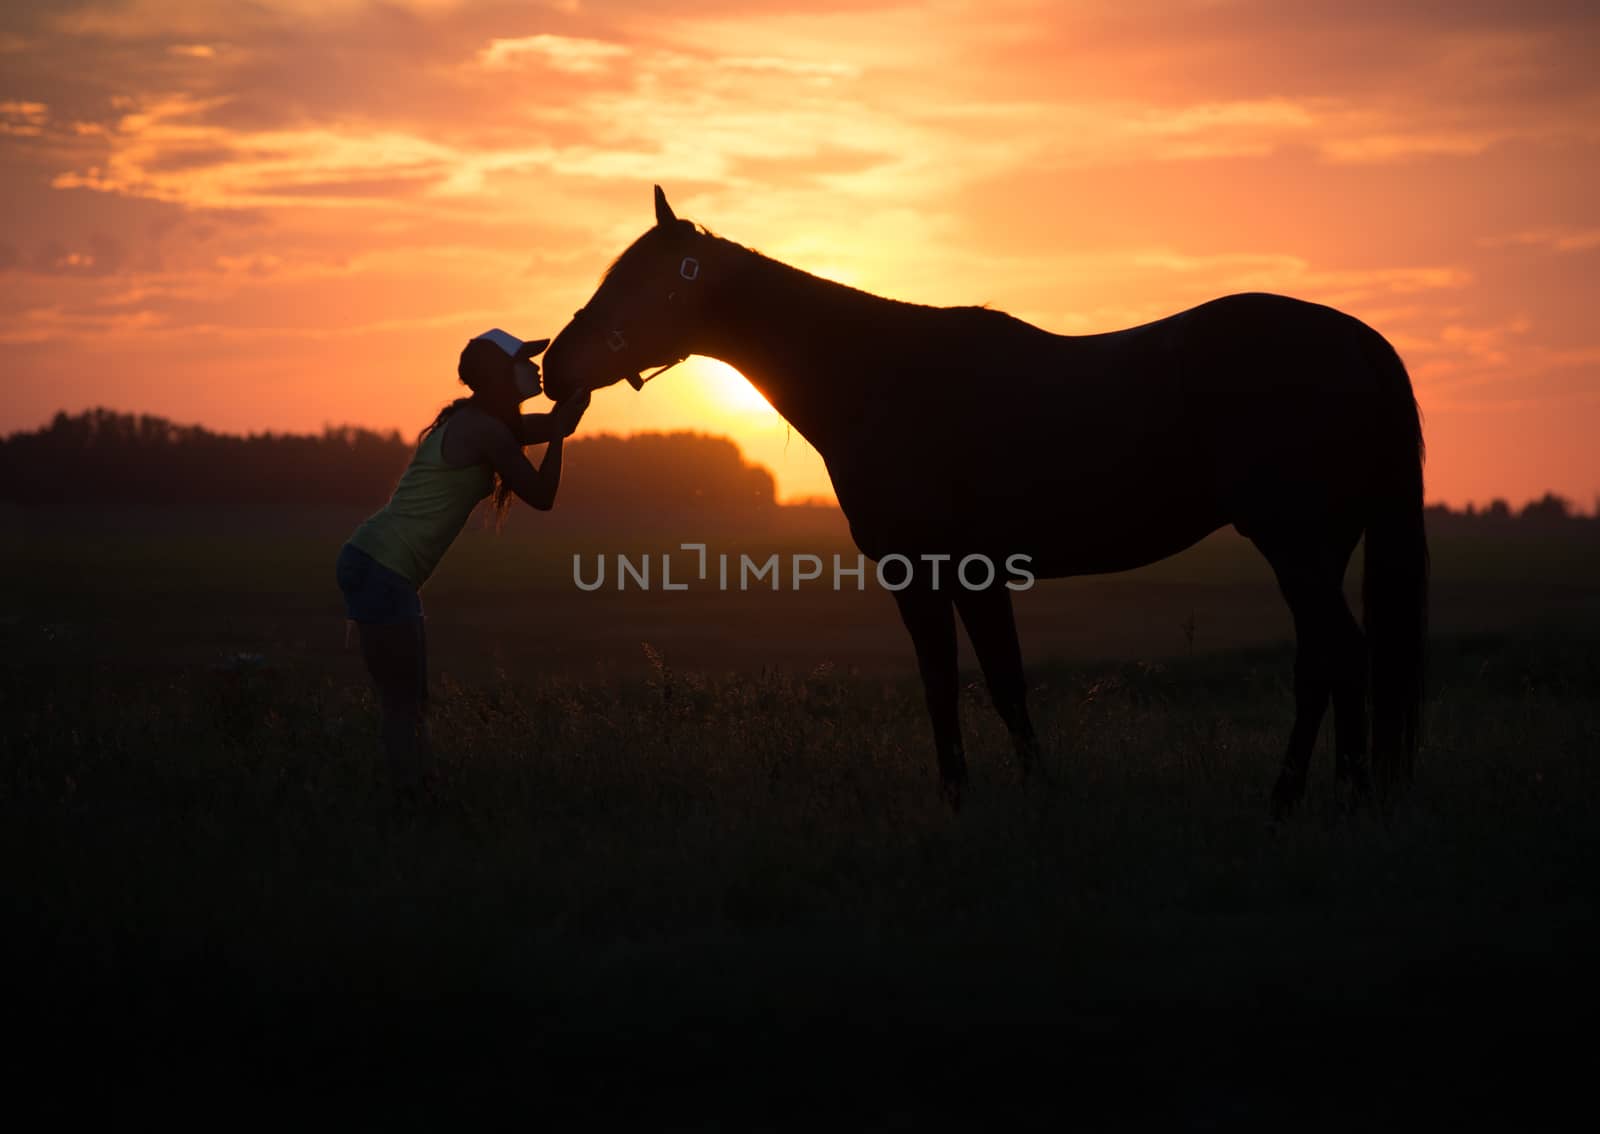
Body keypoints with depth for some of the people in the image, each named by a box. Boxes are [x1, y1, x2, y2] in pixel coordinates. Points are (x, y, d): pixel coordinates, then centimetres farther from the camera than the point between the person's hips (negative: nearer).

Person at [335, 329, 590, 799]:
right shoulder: (487, 430, -13)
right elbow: (543, 496, -6)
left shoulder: (474, 421, 17)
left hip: (376, 564, 10)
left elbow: (562, 424, 25)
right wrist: (556, 433, 4)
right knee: (403, 706, -8)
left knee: (412, 703, 12)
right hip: (381, 568, -10)